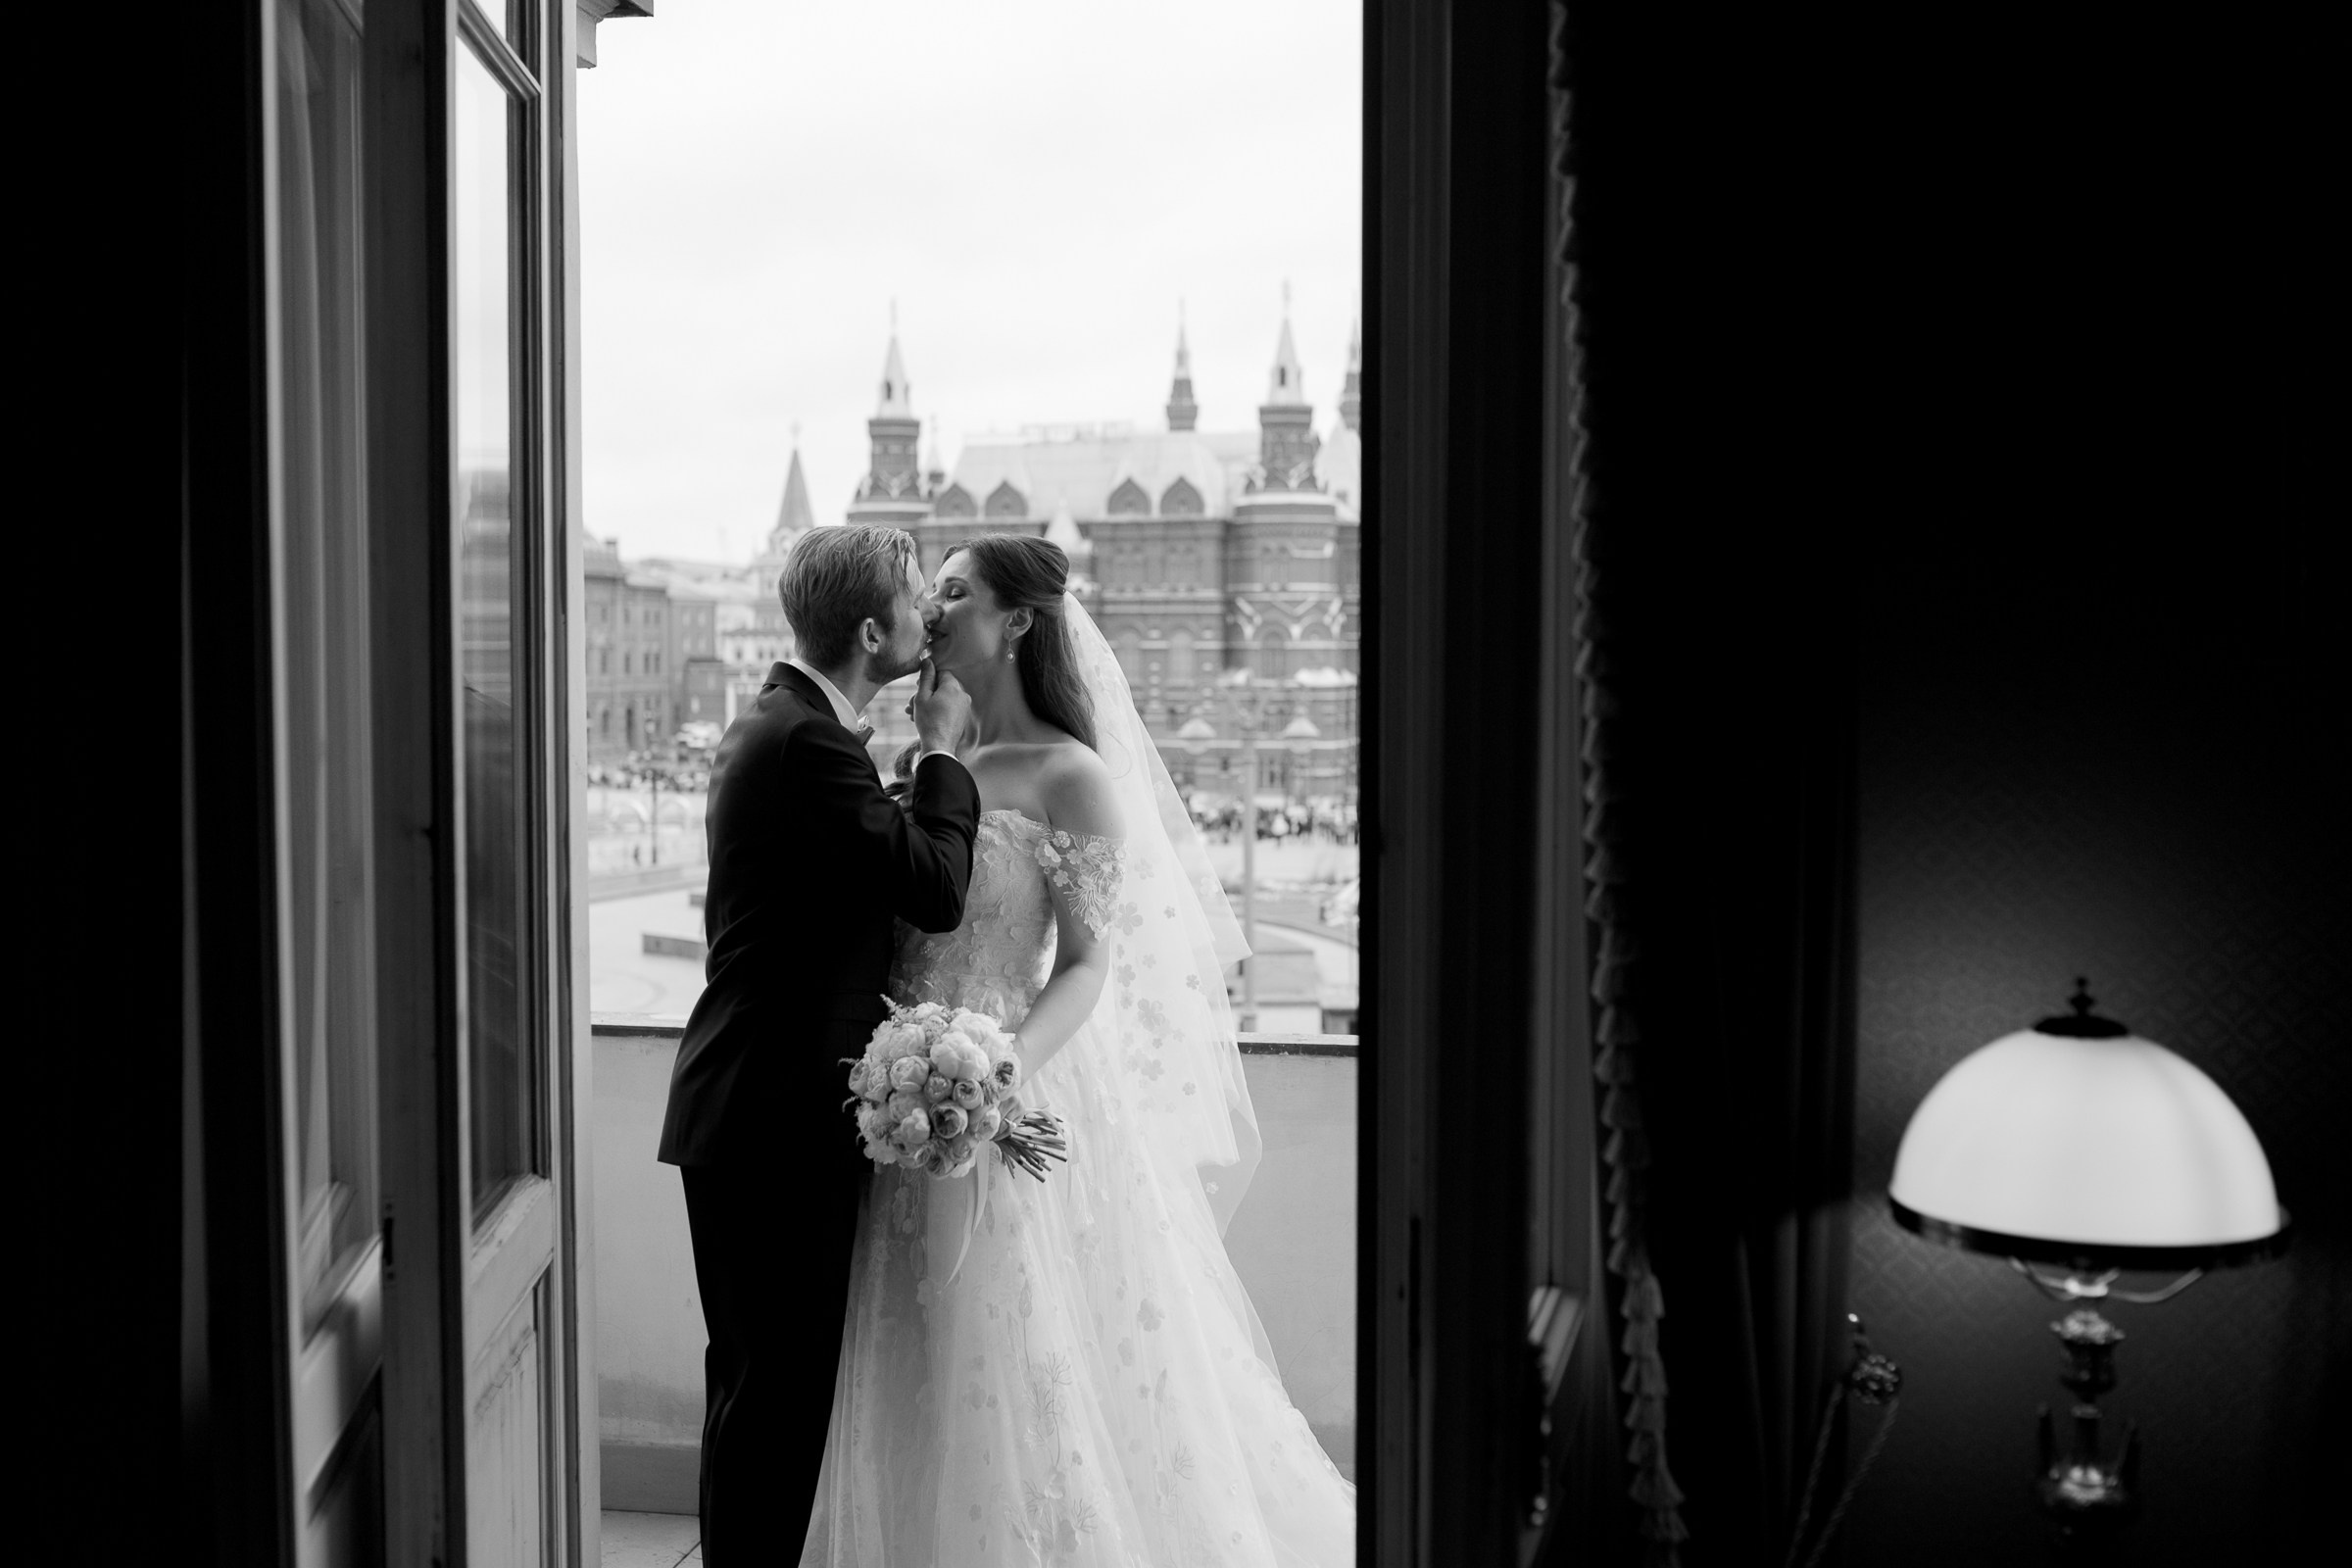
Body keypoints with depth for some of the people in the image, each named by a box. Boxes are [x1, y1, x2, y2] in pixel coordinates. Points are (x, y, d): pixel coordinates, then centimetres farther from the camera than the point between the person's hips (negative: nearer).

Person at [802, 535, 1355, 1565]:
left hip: (1013, 1099, -6)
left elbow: (1088, 966, -13)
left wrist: (997, 1073, -26)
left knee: (1024, 1381, 2)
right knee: (925, 1390, 14)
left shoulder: (1070, 775, -10)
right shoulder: (934, 764, 10)